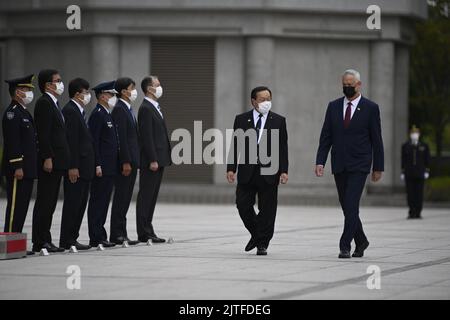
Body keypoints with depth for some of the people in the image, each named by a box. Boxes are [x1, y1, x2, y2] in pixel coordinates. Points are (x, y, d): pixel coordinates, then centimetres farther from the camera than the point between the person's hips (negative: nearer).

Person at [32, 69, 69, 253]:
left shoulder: (53, 103, 19)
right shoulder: (44, 103, -11)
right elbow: (43, 134, -18)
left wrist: (63, 160, 18)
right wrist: (47, 158, -23)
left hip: (57, 162, 10)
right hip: (49, 162, -10)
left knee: (50, 203, 10)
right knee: (44, 202, -6)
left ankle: (45, 240, 13)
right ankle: (40, 242, -5)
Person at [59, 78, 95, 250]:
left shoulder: (79, 111, 18)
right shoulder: (70, 111, -13)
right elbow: (70, 141, -19)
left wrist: (90, 166, 19)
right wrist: (72, 167, -23)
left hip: (84, 168, 10)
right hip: (76, 168, -10)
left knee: (80, 204, 11)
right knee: (72, 203, -7)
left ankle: (72, 238, 15)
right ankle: (66, 241, -4)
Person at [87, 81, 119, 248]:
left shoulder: (107, 115, 18)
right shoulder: (97, 115, -12)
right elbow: (93, 141, -18)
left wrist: (115, 165, 20)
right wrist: (97, 165, -22)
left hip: (109, 168, 10)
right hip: (102, 168, -10)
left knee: (103, 202, 11)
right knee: (98, 201, -7)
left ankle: (100, 236, 14)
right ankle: (96, 238, -6)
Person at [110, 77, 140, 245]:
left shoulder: (128, 110, 17)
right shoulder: (119, 110, -13)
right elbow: (121, 137, -19)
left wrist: (133, 161, 16)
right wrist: (125, 162, -22)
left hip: (131, 161, 9)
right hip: (124, 161, -9)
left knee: (125, 198, 10)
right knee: (121, 198, -6)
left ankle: (121, 233, 12)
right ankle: (117, 234, -4)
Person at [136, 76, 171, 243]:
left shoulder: (155, 108, 18)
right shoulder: (146, 109, -13)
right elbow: (147, 137, -19)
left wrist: (163, 158, 17)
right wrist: (152, 160, -22)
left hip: (159, 159, 10)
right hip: (151, 160, -10)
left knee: (151, 197, 11)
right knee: (145, 196, -6)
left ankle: (147, 231, 14)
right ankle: (144, 234, -5)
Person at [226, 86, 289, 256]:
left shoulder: (278, 121, 4)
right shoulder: (241, 119, 6)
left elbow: (283, 148, 2)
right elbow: (235, 145, 5)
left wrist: (283, 171, -6)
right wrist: (231, 168, -3)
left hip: (268, 172, -1)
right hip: (247, 172, 1)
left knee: (267, 209, 1)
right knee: (243, 206, 1)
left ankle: (262, 244, 9)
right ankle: (256, 234, 23)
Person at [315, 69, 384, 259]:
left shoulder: (370, 108, -1)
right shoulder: (334, 106, 9)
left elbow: (376, 140, 1)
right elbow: (326, 137, 8)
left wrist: (378, 167, 0)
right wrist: (320, 161, -2)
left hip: (359, 165, -4)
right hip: (339, 165, 4)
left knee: (351, 206, -14)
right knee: (347, 207, 9)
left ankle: (345, 246, -12)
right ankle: (361, 241, 27)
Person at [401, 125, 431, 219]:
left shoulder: (424, 146, 4)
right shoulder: (405, 146, 6)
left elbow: (427, 159, 4)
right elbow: (403, 160, 5)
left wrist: (427, 172, -3)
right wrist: (402, 172, 1)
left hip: (420, 173, 0)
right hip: (409, 174, 0)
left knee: (419, 193, -1)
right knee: (410, 193, -3)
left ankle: (418, 212, 3)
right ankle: (412, 212, 0)